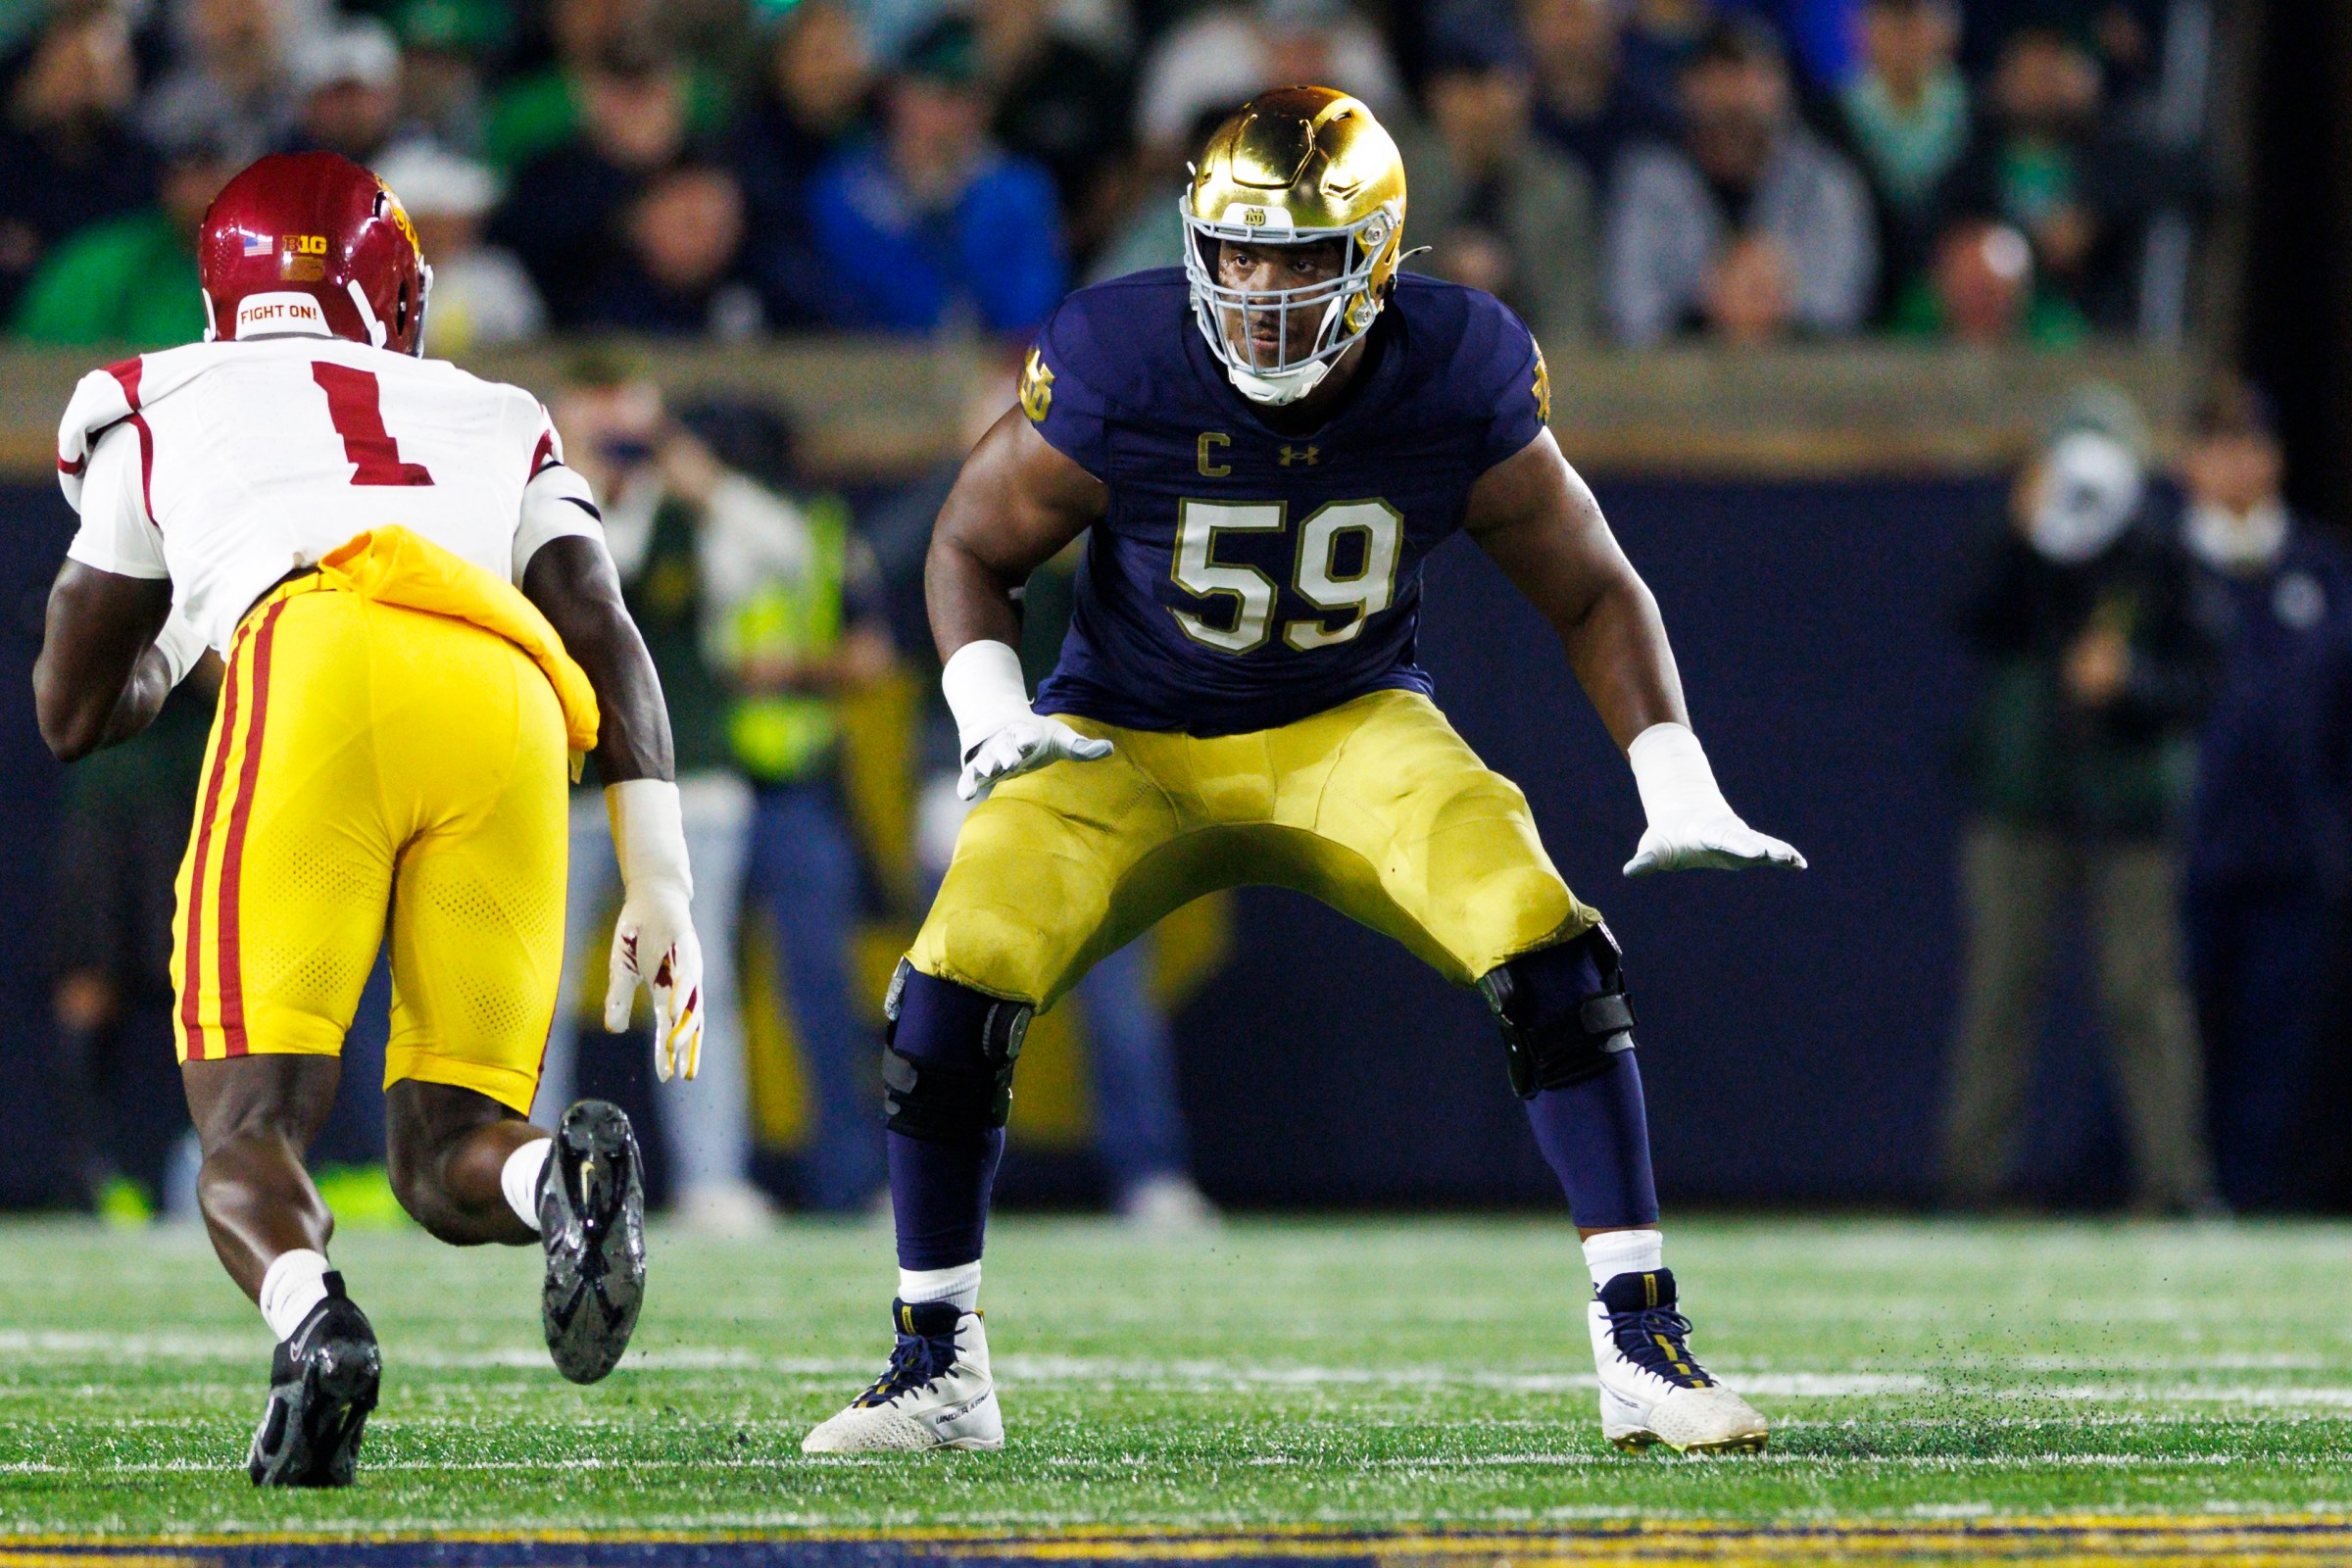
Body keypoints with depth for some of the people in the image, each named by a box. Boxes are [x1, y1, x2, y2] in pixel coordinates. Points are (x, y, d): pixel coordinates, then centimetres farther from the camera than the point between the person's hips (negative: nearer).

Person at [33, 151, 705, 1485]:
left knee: (251, 1131, -2)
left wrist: (170, 656, 60)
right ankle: (568, 1177, -27)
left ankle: (311, 1319, -35)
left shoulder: (160, 405, 33)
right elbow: (608, 638, 19)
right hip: (511, 712, 2)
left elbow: (76, 713, 38)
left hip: (321, 667, -2)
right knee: (449, 1156, 8)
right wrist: (661, 886, 12)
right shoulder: (500, 427, 37)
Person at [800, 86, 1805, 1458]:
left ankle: (1643, 1347, -16)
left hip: (1350, 728, 0)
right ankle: (940, 1371, -3)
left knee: (1546, 948, -25)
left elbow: (1593, 587, -3)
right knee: (959, 976, -23)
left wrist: (1679, 790, -14)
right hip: (1132, 743, 0)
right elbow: (977, 547, -3)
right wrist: (991, 710, -21)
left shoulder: (1456, 383, -17)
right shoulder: (1118, 369, -20)